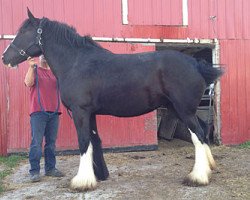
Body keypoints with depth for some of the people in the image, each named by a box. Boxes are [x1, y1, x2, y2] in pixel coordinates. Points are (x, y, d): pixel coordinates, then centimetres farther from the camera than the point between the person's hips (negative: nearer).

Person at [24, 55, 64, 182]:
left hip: (54, 112, 4)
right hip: (38, 112, -4)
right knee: (36, 142, -5)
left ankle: (50, 168, 16)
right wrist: (31, 67, -21)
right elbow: (28, 83, -11)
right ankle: (34, 171, 0)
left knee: (51, 142, 8)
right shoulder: (34, 70, 7)